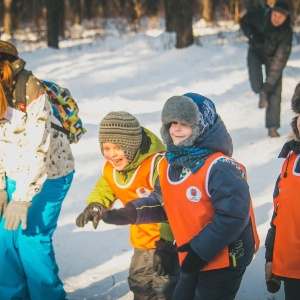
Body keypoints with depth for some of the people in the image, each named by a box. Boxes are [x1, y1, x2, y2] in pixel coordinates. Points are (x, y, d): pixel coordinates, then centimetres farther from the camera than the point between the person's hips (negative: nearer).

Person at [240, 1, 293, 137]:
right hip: (256, 50, 1)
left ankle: (272, 127, -1)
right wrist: (252, 35, -25)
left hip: (272, 57, -1)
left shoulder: (286, 33, -28)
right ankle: (262, 93, -10)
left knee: (275, 92, -8)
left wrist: (269, 82, -36)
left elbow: (280, 58, -29)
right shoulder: (259, 14, -24)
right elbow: (244, 22, -5)